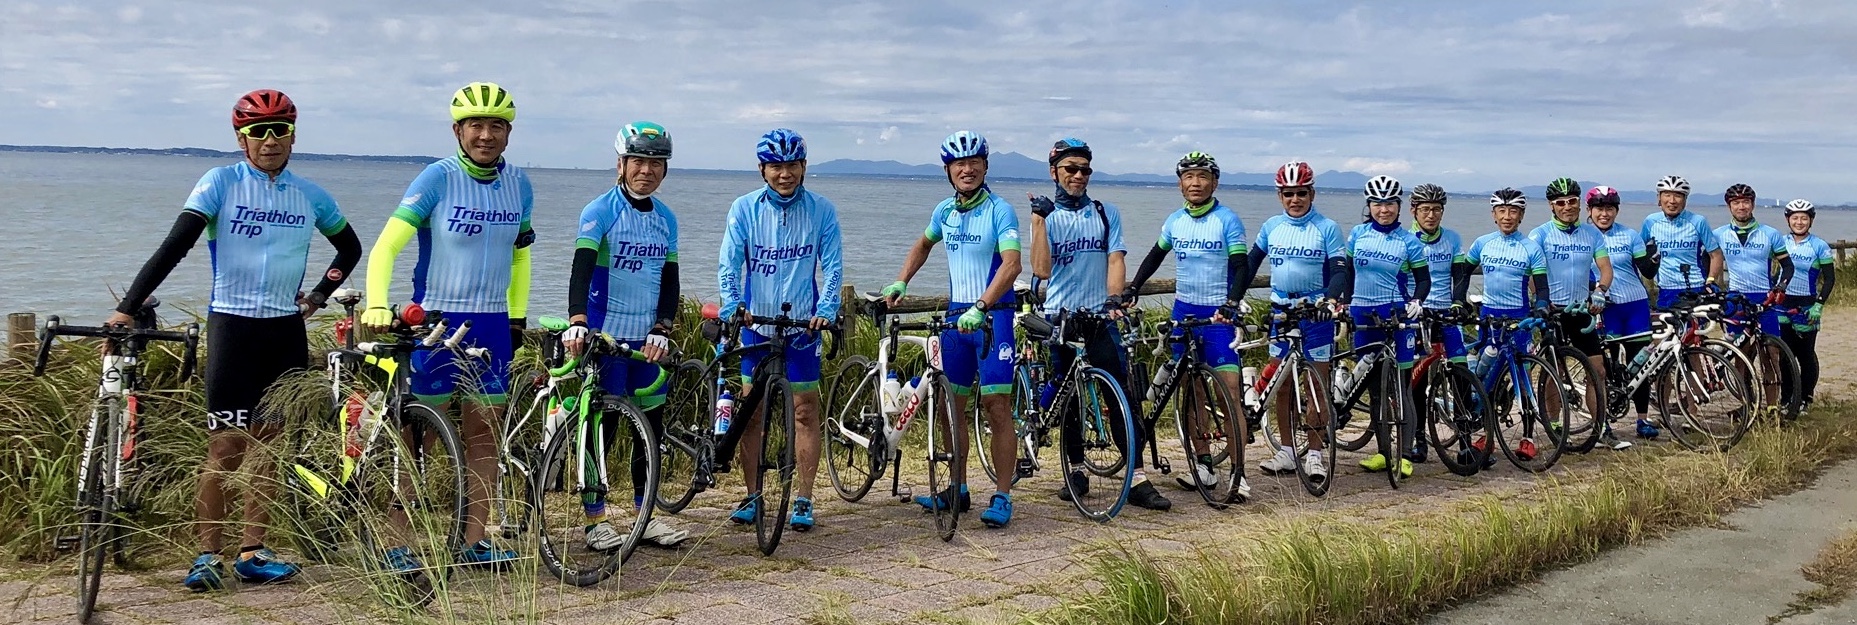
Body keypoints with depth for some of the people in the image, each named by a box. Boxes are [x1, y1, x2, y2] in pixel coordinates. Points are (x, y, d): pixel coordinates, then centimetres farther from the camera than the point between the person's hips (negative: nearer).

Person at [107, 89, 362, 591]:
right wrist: (127, 308, -19)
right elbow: (176, 245, -11)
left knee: (270, 442, 5)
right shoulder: (221, 183, -3)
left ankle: (252, 553, 12)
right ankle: (208, 555, 1)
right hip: (232, 325, -3)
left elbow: (350, 247, 23)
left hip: (286, 331, 4)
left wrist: (319, 295, 10)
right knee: (227, 444, -7)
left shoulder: (310, 195, 7)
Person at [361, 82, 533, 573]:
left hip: (492, 325, 5)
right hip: (436, 320, -5)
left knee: (484, 434, 7)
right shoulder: (438, 178, -10)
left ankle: (474, 540, 15)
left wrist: (518, 316, 15)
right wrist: (377, 305, -29)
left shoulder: (518, 184, 5)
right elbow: (388, 243, -16)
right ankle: (395, 542, 5)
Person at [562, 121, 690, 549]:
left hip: (647, 339, 6)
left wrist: (662, 330, -6)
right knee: (602, 429, -1)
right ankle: (595, 520, 9)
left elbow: (670, 280, 9)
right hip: (606, 337, -5)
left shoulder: (666, 219, 9)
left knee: (652, 427, 9)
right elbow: (581, 267, -21)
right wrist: (576, 322, -36)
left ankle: (647, 515, 20)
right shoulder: (600, 211, -8)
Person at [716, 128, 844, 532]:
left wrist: (827, 310, -19)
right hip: (756, 322, 1)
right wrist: (732, 306, -23)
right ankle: (753, 496, 17)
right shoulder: (745, 208, -2)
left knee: (805, 411, 2)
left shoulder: (822, 210, -4)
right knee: (751, 412, 6)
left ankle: (803, 500, 10)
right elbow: (729, 263, -7)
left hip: (802, 324, -1)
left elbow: (832, 266, -4)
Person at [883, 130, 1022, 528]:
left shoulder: (999, 211, -11)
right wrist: (899, 283, 15)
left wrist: (980, 308, -33)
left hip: (992, 315, -6)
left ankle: (1002, 498, -2)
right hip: (956, 315, 6)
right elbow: (924, 245, 28)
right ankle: (958, 490, 22)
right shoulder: (945, 211, 9)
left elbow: (1011, 264, -23)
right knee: (951, 407, 10)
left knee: (997, 407, -8)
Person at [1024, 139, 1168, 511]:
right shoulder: (1045, 216, 4)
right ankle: (1075, 471, 21)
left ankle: (1137, 479, -9)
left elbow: (1116, 260, -1)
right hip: (1059, 317, 0)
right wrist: (1039, 219, -15)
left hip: (1099, 316, 0)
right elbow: (1041, 270, -10)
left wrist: (1114, 298, -19)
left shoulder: (1107, 214, 7)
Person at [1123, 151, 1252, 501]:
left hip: (1219, 314, -5)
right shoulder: (1175, 221, 7)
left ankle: (1238, 472, -11)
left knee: (1230, 390, -12)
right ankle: (1204, 464, 17)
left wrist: (1230, 304, -27)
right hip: (1184, 311, 5)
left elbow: (1241, 267, -12)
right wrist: (1130, 290, 9)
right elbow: (1154, 258, 19)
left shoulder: (1228, 220, -7)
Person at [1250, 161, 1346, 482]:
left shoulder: (1327, 228, -5)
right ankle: (1286, 451, 13)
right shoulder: (1271, 226, 5)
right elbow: (1251, 263, 14)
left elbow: (1340, 269, -9)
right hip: (1281, 310, 3)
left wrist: (1331, 298, -28)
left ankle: (1315, 453, 7)